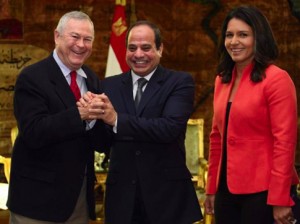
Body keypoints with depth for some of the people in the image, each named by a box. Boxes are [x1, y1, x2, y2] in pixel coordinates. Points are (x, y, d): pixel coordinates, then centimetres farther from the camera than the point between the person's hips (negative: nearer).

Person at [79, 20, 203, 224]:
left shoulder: (180, 82, -3)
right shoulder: (110, 85, 7)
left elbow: (170, 127, -19)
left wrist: (117, 119, -26)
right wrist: (91, 113, -19)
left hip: (167, 195, -2)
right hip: (122, 196, 3)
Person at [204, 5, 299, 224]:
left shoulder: (276, 79, -11)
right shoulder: (222, 80, 10)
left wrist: (279, 200, -17)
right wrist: (212, 188, 12)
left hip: (262, 191, -6)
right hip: (228, 189, 6)